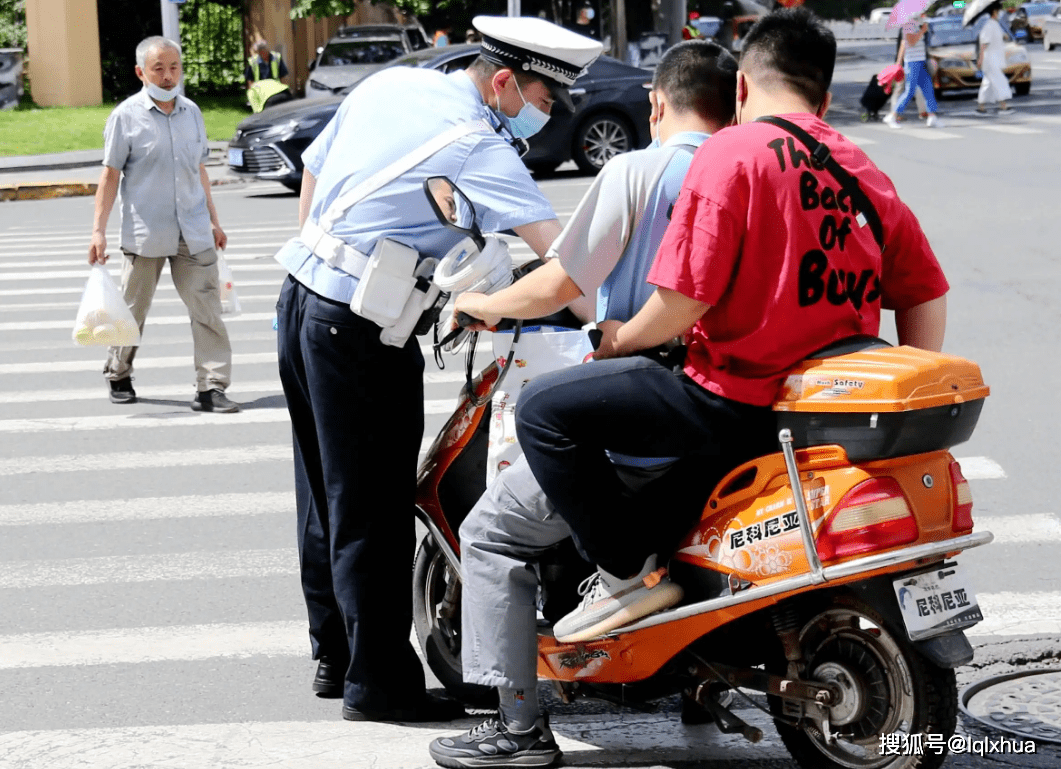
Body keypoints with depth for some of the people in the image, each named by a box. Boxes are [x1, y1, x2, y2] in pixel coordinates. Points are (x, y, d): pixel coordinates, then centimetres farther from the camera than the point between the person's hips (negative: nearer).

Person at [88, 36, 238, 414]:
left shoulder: (191, 112, 10)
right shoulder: (126, 116, -3)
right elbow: (110, 175, -2)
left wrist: (213, 220, 20)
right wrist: (99, 230, -7)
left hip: (193, 233, 3)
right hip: (145, 233, -3)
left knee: (207, 309, -6)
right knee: (133, 309, 9)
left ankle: (211, 387, -5)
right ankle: (119, 376, 29)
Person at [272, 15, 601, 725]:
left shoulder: (389, 83, 9)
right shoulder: (475, 144, -15)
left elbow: (313, 169, 19)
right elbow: (555, 248, -22)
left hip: (302, 295, 9)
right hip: (360, 332, -9)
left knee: (328, 497, 16)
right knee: (374, 514, -1)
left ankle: (334, 655, 26)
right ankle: (378, 680, 5)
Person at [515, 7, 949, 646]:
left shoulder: (733, 152, -11)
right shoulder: (865, 174, 10)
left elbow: (682, 302, -16)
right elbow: (927, 294, 11)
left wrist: (619, 340, 3)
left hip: (740, 397, -8)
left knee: (543, 410, -3)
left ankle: (629, 571, -4)